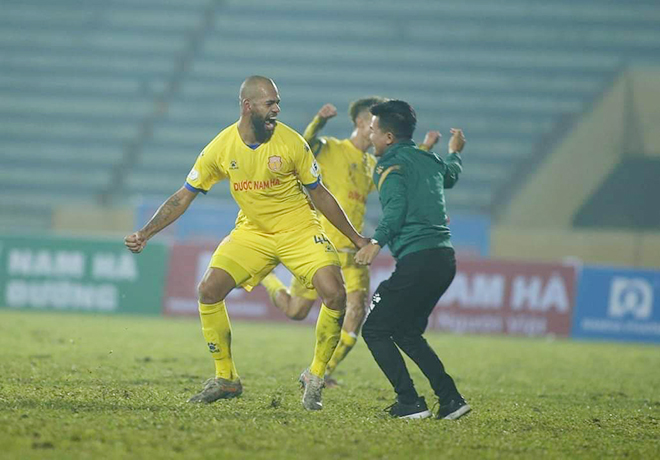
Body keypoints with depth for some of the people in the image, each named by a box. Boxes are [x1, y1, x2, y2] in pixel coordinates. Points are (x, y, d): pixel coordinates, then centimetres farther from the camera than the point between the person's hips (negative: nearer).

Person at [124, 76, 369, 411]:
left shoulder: (291, 142, -14)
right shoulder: (221, 148, -10)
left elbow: (319, 194, -2)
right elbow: (184, 196, -2)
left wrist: (355, 238, 1)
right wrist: (146, 234, -11)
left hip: (298, 229, -2)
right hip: (251, 232, 2)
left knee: (335, 295, -21)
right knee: (209, 291, -14)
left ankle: (315, 378, -1)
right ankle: (226, 379, 3)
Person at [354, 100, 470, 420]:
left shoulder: (389, 166, -5)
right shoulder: (428, 159, 19)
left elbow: (396, 207, -23)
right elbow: (450, 176, 43)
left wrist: (377, 241, -34)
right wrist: (455, 152, 63)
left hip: (416, 259, -9)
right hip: (445, 258, 9)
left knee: (374, 330, 1)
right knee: (406, 332, 21)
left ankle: (410, 402, -7)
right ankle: (450, 399, 12)